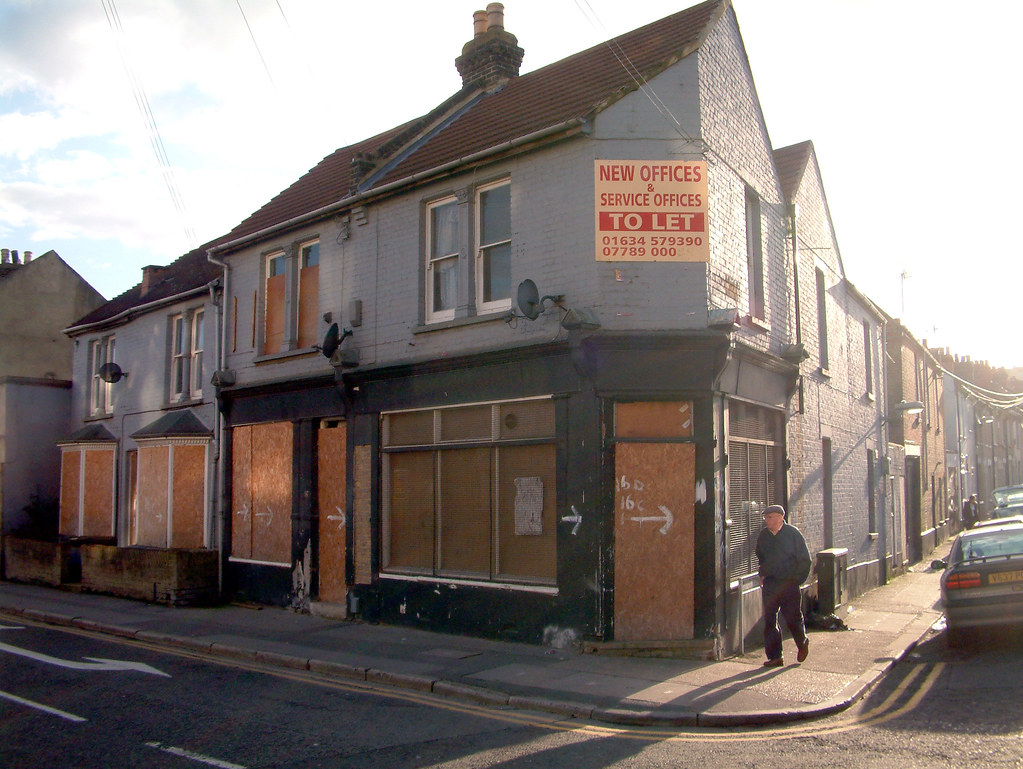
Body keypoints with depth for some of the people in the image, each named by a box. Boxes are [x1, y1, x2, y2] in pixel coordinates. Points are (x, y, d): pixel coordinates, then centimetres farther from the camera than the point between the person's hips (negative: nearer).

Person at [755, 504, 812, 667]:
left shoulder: (792, 533, -7)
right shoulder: (763, 535, 7)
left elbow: (805, 560, -3)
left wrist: (796, 580, -5)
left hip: (789, 584, -4)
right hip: (769, 585, 4)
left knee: (792, 618, 3)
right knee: (769, 620, 0)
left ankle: (802, 643, 34)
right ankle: (775, 657, 7)